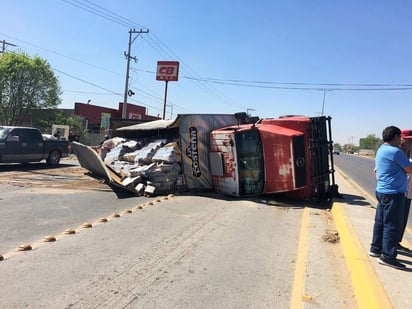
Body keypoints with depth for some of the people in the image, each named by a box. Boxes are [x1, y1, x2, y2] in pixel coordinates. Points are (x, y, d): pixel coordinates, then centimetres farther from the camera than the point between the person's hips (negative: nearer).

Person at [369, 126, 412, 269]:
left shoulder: (381, 150, 13)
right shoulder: (395, 151, -17)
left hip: (382, 191, 10)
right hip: (393, 194, -10)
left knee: (380, 222, 16)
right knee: (392, 225, -3)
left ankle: (376, 249, 26)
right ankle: (388, 256, 3)